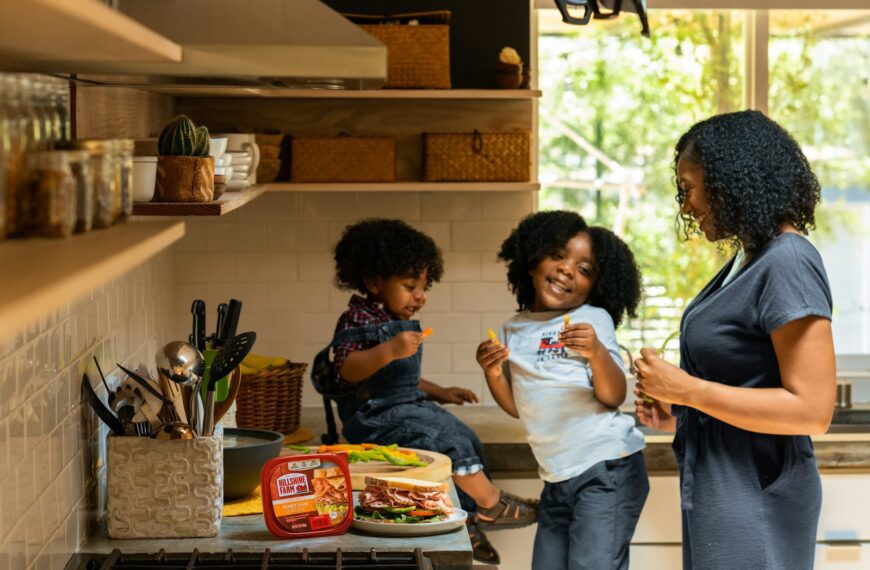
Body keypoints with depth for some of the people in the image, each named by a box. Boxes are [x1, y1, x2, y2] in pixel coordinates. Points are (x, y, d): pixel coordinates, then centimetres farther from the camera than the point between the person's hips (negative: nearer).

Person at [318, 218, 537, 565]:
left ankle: (465, 520, 3)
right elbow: (347, 370, -27)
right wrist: (389, 350, -39)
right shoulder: (357, 320, -12)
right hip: (376, 416, -10)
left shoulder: (399, 323, 18)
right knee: (448, 440, -21)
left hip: (409, 407, 10)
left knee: (466, 439, 3)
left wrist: (439, 393, 19)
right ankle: (489, 504, -10)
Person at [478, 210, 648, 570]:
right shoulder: (514, 330, 12)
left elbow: (613, 397, -12)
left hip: (606, 470, -6)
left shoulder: (593, 320, -5)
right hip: (557, 478, 6)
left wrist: (597, 352, -29)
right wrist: (493, 373, -2)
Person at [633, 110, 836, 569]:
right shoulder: (749, 260, 10)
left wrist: (685, 389, -21)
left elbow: (811, 409, -25)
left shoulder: (787, 265, -19)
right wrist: (680, 415, 5)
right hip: (719, 490, 9)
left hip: (754, 499, -9)